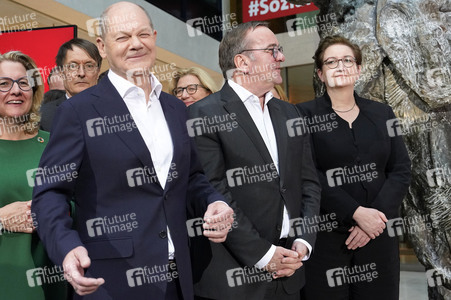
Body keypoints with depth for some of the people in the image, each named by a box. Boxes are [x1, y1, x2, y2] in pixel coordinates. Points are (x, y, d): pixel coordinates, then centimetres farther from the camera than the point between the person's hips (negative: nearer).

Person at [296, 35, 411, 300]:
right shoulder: (305, 115, -2)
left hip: (378, 232, 3)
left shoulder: (382, 113, 9)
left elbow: (401, 171, 4)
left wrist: (377, 215, -10)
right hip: (325, 236, -3)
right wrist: (357, 212, -17)